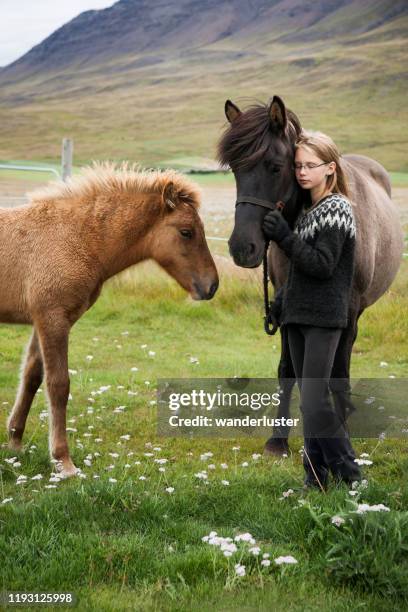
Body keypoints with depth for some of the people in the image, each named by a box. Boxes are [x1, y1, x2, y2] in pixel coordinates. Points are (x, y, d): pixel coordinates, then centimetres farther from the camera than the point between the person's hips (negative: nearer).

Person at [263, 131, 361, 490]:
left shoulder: (336, 209, -11)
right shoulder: (308, 211, 15)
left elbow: (322, 265, -19)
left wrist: (284, 237, -21)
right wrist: (281, 301, 16)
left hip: (324, 317, -9)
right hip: (300, 315, 9)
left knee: (315, 400, -13)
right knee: (308, 400, 9)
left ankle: (349, 477, -3)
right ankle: (316, 476, 15)